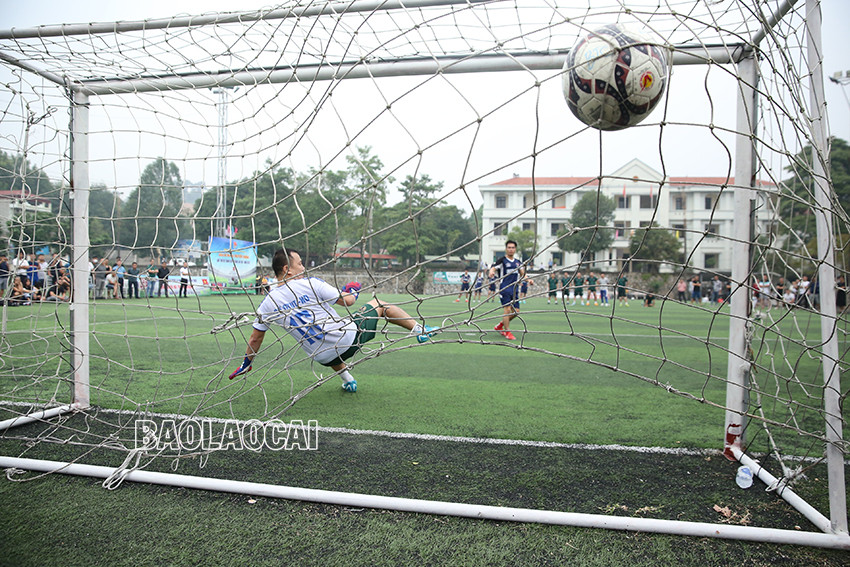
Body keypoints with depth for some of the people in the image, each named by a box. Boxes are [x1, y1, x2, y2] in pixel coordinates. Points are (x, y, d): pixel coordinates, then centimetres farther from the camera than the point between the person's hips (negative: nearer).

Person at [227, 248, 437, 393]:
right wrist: (353, 290, 13)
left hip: (323, 357, 4)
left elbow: (255, 338, 6)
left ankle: (347, 379, 32)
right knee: (379, 304, 16)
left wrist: (246, 364, 22)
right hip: (349, 338, -4)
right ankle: (420, 330, 25)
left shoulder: (268, 303, -3)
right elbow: (348, 300, -10)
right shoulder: (311, 284, -15)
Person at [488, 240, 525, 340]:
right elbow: (493, 268, -13)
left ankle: (500, 326, 22)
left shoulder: (518, 262, 16)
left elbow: (522, 274, 22)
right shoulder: (502, 260, -2)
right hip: (504, 288, -6)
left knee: (516, 311, 3)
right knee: (507, 309, -14)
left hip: (514, 290, 6)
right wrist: (492, 272, -36)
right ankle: (507, 332, -3)